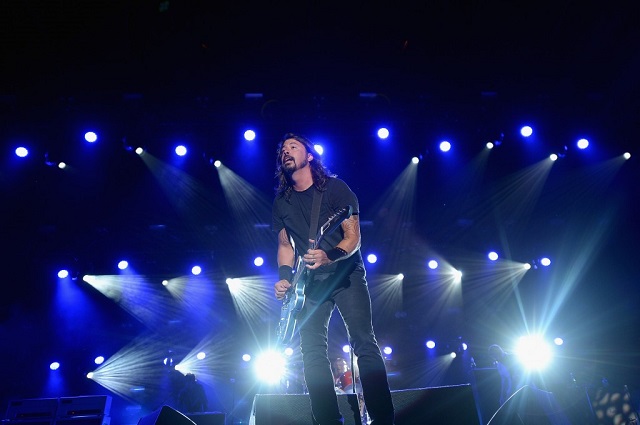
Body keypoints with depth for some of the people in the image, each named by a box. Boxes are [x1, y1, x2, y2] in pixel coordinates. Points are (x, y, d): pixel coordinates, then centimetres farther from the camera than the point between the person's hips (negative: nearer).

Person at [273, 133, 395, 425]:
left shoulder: (334, 187, -5)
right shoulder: (281, 201, 8)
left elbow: (353, 235, -9)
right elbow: (285, 245, 15)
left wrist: (330, 257, -29)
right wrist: (285, 278, -2)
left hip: (346, 273, -4)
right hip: (311, 281, 4)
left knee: (364, 342, -14)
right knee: (312, 349, -5)